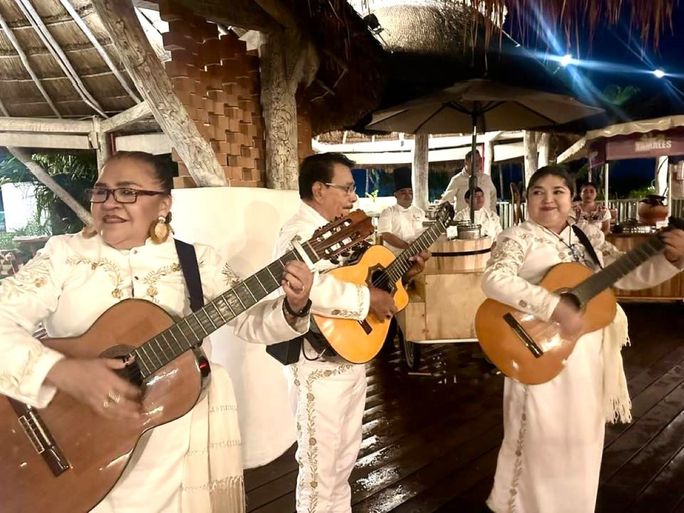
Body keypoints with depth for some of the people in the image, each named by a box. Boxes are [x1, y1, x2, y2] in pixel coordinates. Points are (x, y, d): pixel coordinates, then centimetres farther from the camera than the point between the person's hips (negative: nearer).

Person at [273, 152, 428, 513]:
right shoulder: (299, 232, -20)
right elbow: (307, 286, -40)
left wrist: (401, 272, 7)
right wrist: (369, 298, -30)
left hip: (352, 359, 10)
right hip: (321, 367, -10)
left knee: (346, 455, 24)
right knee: (321, 463, 7)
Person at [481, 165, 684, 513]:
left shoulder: (589, 238, 9)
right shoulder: (519, 237, -10)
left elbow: (631, 275, 12)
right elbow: (493, 280, -26)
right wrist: (555, 307, -31)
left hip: (590, 357, 6)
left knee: (580, 441, 19)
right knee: (541, 442, 4)